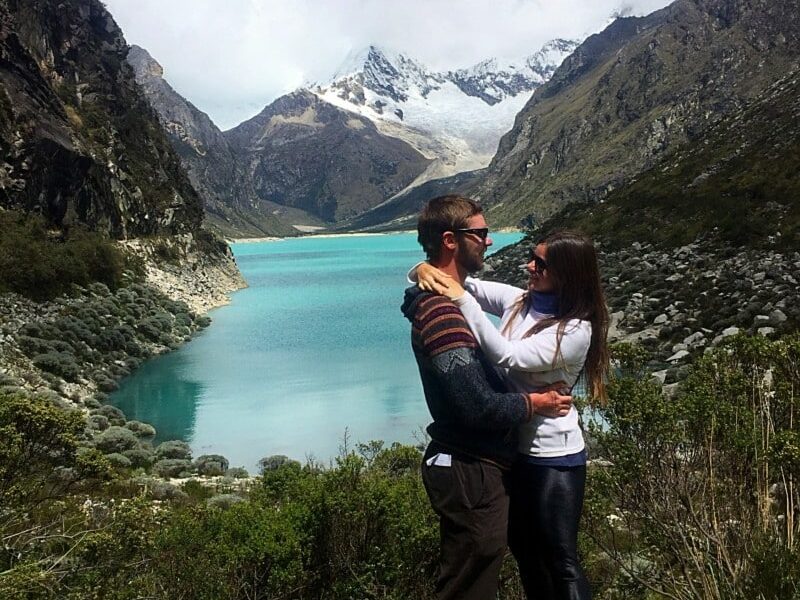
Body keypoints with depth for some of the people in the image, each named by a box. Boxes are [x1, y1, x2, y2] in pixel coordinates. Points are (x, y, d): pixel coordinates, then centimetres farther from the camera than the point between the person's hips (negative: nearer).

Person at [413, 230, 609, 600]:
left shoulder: (576, 330, -20)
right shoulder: (518, 300, -1)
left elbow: (508, 357, -31)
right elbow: (457, 281, 5)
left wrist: (462, 300, -29)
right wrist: (426, 269, -18)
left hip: (553, 458, -7)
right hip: (511, 446, 7)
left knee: (560, 560, 4)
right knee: (523, 549, 22)